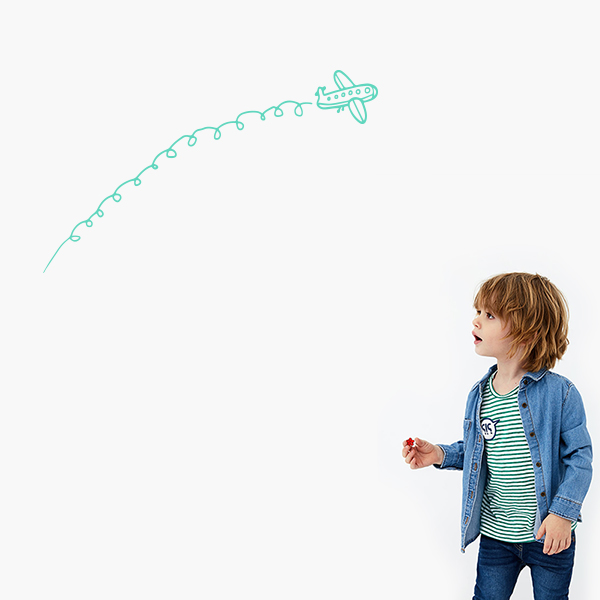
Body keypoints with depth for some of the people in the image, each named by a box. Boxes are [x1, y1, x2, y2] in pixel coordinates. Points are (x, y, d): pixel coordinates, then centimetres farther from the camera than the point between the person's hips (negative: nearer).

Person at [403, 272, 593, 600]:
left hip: (550, 535, -4)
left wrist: (563, 512, -17)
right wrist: (441, 455, -2)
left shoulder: (560, 393, -15)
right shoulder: (478, 395, 1)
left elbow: (579, 457, -11)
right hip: (495, 533, 4)